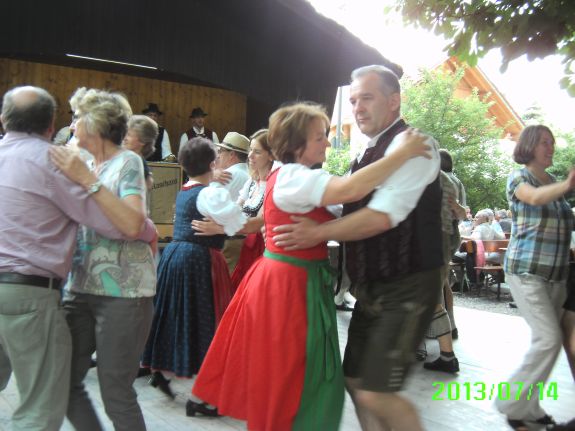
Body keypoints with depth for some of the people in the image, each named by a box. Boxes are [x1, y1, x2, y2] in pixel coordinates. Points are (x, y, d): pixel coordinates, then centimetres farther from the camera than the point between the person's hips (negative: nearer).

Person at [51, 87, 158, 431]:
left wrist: (87, 180, -20)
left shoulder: (128, 162, -6)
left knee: (116, 393, 2)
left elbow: (134, 222, -20)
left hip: (123, 292, -6)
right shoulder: (84, 165, 13)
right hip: (81, 286, 7)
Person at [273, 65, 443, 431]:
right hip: (372, 288, 9)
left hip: (407, 289, -9)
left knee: (376, 394, -10)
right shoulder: (369, 153, 14)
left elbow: (382, 216, -24)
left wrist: (318, 233, -17)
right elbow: (351, 213, 21)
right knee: (356, 383, 14)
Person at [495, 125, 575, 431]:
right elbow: (535, 198, -29)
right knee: (549, 339, -15)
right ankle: (513, 404, -1)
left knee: (546, 340, 7)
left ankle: (528, 406, 19)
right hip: (526, 270, -7)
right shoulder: (518, 178, -4)